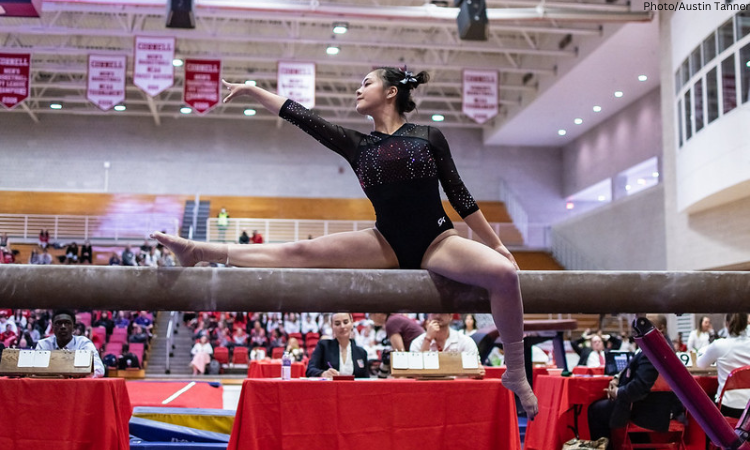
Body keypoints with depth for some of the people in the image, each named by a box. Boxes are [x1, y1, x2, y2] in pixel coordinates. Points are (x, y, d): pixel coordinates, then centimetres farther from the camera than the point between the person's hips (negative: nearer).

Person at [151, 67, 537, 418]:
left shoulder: (429, 137, 1)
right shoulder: (357, 145, 9)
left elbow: (459, 196, 3)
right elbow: (301, 117, 8)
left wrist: (497, 244, 3)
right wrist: (252, 90, 9)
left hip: (436, 241, -2)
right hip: (387, 245, 3)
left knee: (503, 272, -29)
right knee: (301, 252, -10)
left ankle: (515, 373, -15)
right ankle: (199, 251, -5)